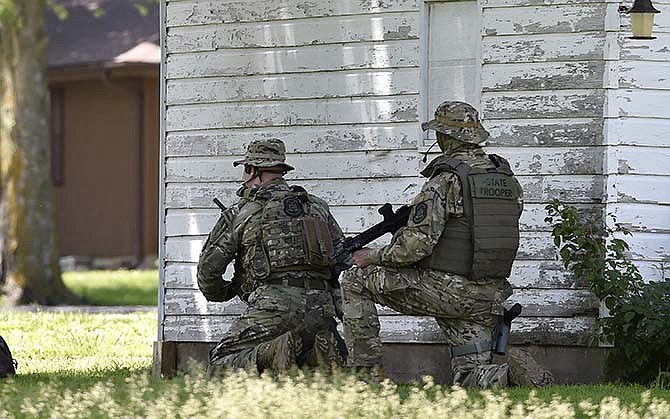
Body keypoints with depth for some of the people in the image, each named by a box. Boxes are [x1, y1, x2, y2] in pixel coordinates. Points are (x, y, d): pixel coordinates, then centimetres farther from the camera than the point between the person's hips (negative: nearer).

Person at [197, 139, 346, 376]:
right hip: (321, 306, 5)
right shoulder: (317, 207, 20)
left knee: (219, 368, 0)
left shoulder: (240, 213, 9)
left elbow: (208, 268, 11)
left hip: (275, 305, -5)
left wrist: (220, 293, 32)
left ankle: (274, 354, -28)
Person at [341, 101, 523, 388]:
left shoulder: (445, 179, -13)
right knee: (471, 386, 11)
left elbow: (416, 244, -18)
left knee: (355, 281, 8)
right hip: (490, 297, 7)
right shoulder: (507, 178, 10)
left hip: (447, 290, -7)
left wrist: (373, 257, -2)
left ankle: (365, 367, 4)